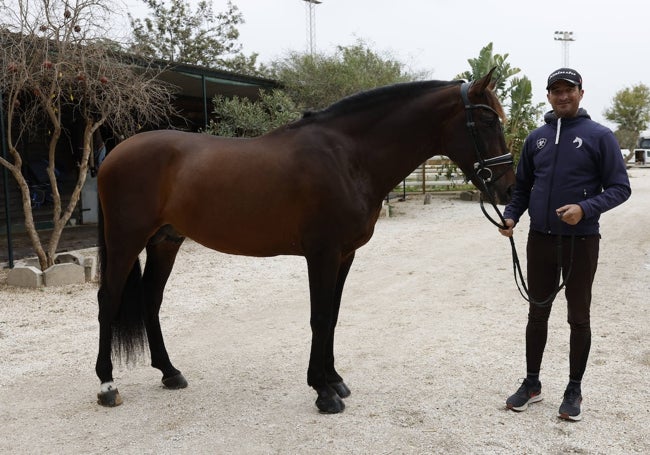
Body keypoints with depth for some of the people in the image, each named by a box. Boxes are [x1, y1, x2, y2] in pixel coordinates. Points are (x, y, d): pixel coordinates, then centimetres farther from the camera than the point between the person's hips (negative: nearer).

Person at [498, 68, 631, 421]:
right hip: (540, 240, 4)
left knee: (578, 318, 8)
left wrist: (585, 209, -24)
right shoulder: (536, 138, 6)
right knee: (537, 314, 12)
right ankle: (532, 384, 26)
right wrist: (511, 216, -5)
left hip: (580, 241, -3)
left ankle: (574, 390, 22)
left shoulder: (599, 136, -6)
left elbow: (620, 187, -8)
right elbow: (522, 186, 12)